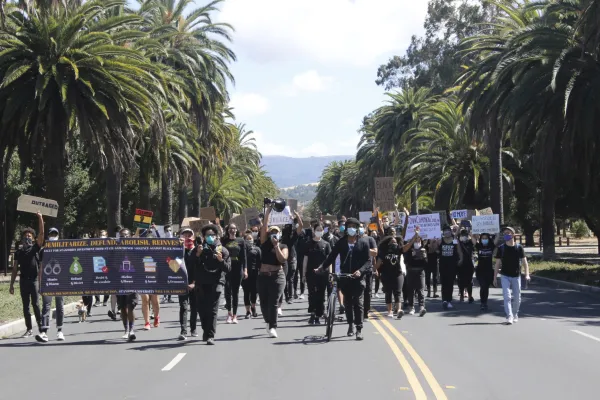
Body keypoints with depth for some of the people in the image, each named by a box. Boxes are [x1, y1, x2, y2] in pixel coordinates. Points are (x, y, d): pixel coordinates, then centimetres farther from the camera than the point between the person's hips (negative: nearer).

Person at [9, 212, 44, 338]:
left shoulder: (36, 248, 3)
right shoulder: (18, 252, 11)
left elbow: (41, 233, -10)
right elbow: (15, 269, 11)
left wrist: (40, 219, -17)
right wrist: (11, 284, 7)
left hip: (34, 280, -3)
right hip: (23, 281, 4)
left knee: (36, 304, -7)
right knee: (26, 306, 6)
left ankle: (41, 328, -4)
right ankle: (29, 329, 12)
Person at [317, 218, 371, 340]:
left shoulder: (363, 242, 0)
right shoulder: (341, 242, 6)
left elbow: (368, 261, -3)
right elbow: (332, 256, 5)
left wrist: (360, 271, -19)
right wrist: (322, 267, -7)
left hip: (358, 277, -3)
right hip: (344, 277, 3)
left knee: (358, 303, -7)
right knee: (348, 302, 10)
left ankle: (359, 329, -7)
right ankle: (350, 324, 26)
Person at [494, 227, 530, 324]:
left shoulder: (519, 247, -2)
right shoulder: (501, 248, -1)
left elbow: (524, 261, -3)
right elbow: (498, 263, 3)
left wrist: (527, 274, -16)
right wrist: (495, 277, 0)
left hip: (516, 276, 1)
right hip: (505, 276, -1)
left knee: (517, 298, 9)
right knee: (507, 296, -13)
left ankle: (515, 314, 31)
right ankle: (509, 316, -16)